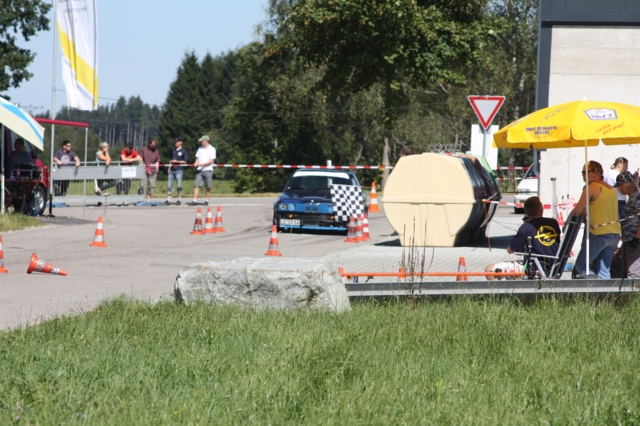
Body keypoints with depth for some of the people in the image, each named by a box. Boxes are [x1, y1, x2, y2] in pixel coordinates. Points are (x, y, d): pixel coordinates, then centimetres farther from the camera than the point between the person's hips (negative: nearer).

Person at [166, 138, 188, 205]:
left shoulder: (183, 151, -1)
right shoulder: (173, 150, 17)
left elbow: (185, 161, -3)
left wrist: (177, 161, -12)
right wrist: (169, 168, 16)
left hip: (179, 170, -6)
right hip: (172, 169, 6)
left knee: (179, 186, -3)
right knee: (169, 185, 2)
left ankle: (179, 199, 2)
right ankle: (168, 199, 4)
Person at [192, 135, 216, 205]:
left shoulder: (212, 149, -1)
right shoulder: (200, 149, 15)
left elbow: (211, 161, -8)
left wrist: (202, 164, -17)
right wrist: (196, 163, -5)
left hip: (208, 170, -4)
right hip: (199, 170, 4)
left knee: (208, 187, 0)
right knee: (197, 185, -7)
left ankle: (206, 200, 10)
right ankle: (194, 200, -11)